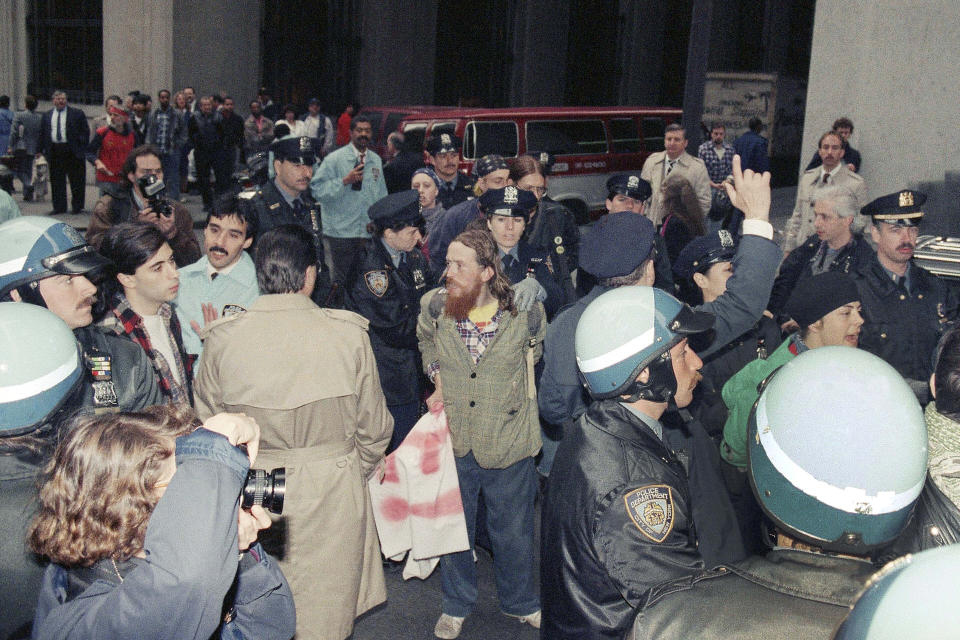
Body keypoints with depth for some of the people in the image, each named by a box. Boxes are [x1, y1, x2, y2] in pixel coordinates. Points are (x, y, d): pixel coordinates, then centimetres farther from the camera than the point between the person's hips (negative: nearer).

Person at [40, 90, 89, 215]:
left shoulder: (77, 113, 3)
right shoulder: (46, 116, 13)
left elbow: (85, 131, 2)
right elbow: (42, 134, 14)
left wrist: (82, 147, -6)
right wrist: (43, 150, 5)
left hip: (73, 151, -3)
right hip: (54, 152, 3)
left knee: (77, 181, 1)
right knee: (57, 181, 6)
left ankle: (77, 206, 12)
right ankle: (59, 207, 13)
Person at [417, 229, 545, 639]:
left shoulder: (525, 310, -16)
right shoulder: (434, 306, -11)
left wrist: (512, 387, 2)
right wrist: (439, 383, 0)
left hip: (508, 440, -1)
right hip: (452, 438, 1)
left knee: (513, 529, 16)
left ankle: (520, 602, 42)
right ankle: (456, 605, 41)